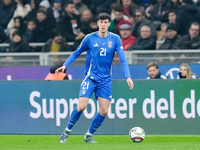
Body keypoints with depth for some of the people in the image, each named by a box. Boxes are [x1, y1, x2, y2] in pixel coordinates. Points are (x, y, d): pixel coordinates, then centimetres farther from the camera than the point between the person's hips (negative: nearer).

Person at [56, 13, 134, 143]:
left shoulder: (115, 39, -1)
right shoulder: (90, 38, -3)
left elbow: (123, 59, -4)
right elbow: (76, 53, 10)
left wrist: (128, 76, -15)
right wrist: (65, 65, 1)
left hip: (105, 80, 2)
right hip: (90, 77, -2)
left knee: (104, 111, -4)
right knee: (81, 106, -16)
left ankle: (89, 135, 14)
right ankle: (67, 131, 4)